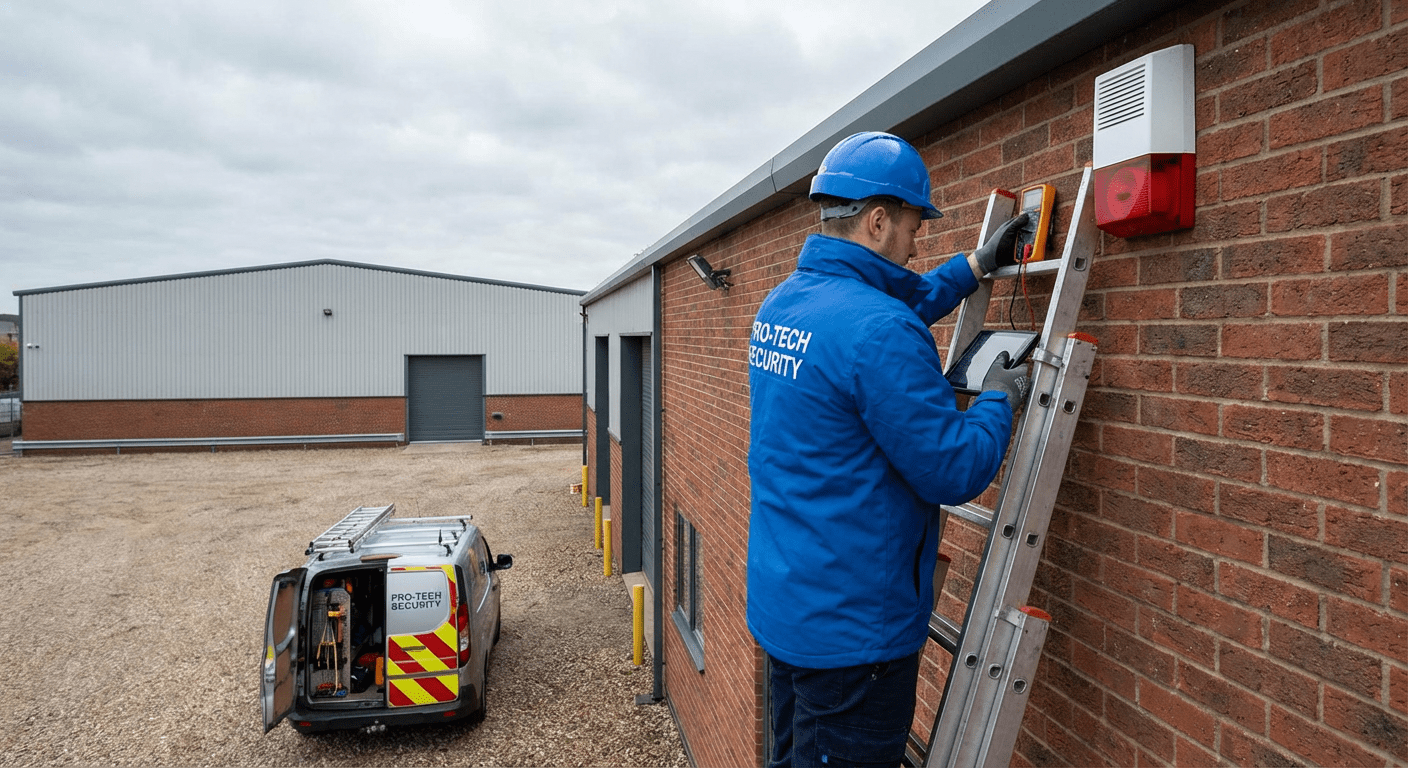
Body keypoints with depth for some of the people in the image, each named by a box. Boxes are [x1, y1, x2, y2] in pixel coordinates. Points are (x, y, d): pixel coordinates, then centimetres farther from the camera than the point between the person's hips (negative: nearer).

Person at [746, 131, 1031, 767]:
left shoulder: (781, 302, 5)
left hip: (780, 604, 9)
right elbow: (956, 471, -19)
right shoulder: (878, 332, -25)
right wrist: (1000, 398, -2)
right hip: (853, 630, -9)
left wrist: (978, 264, 25)